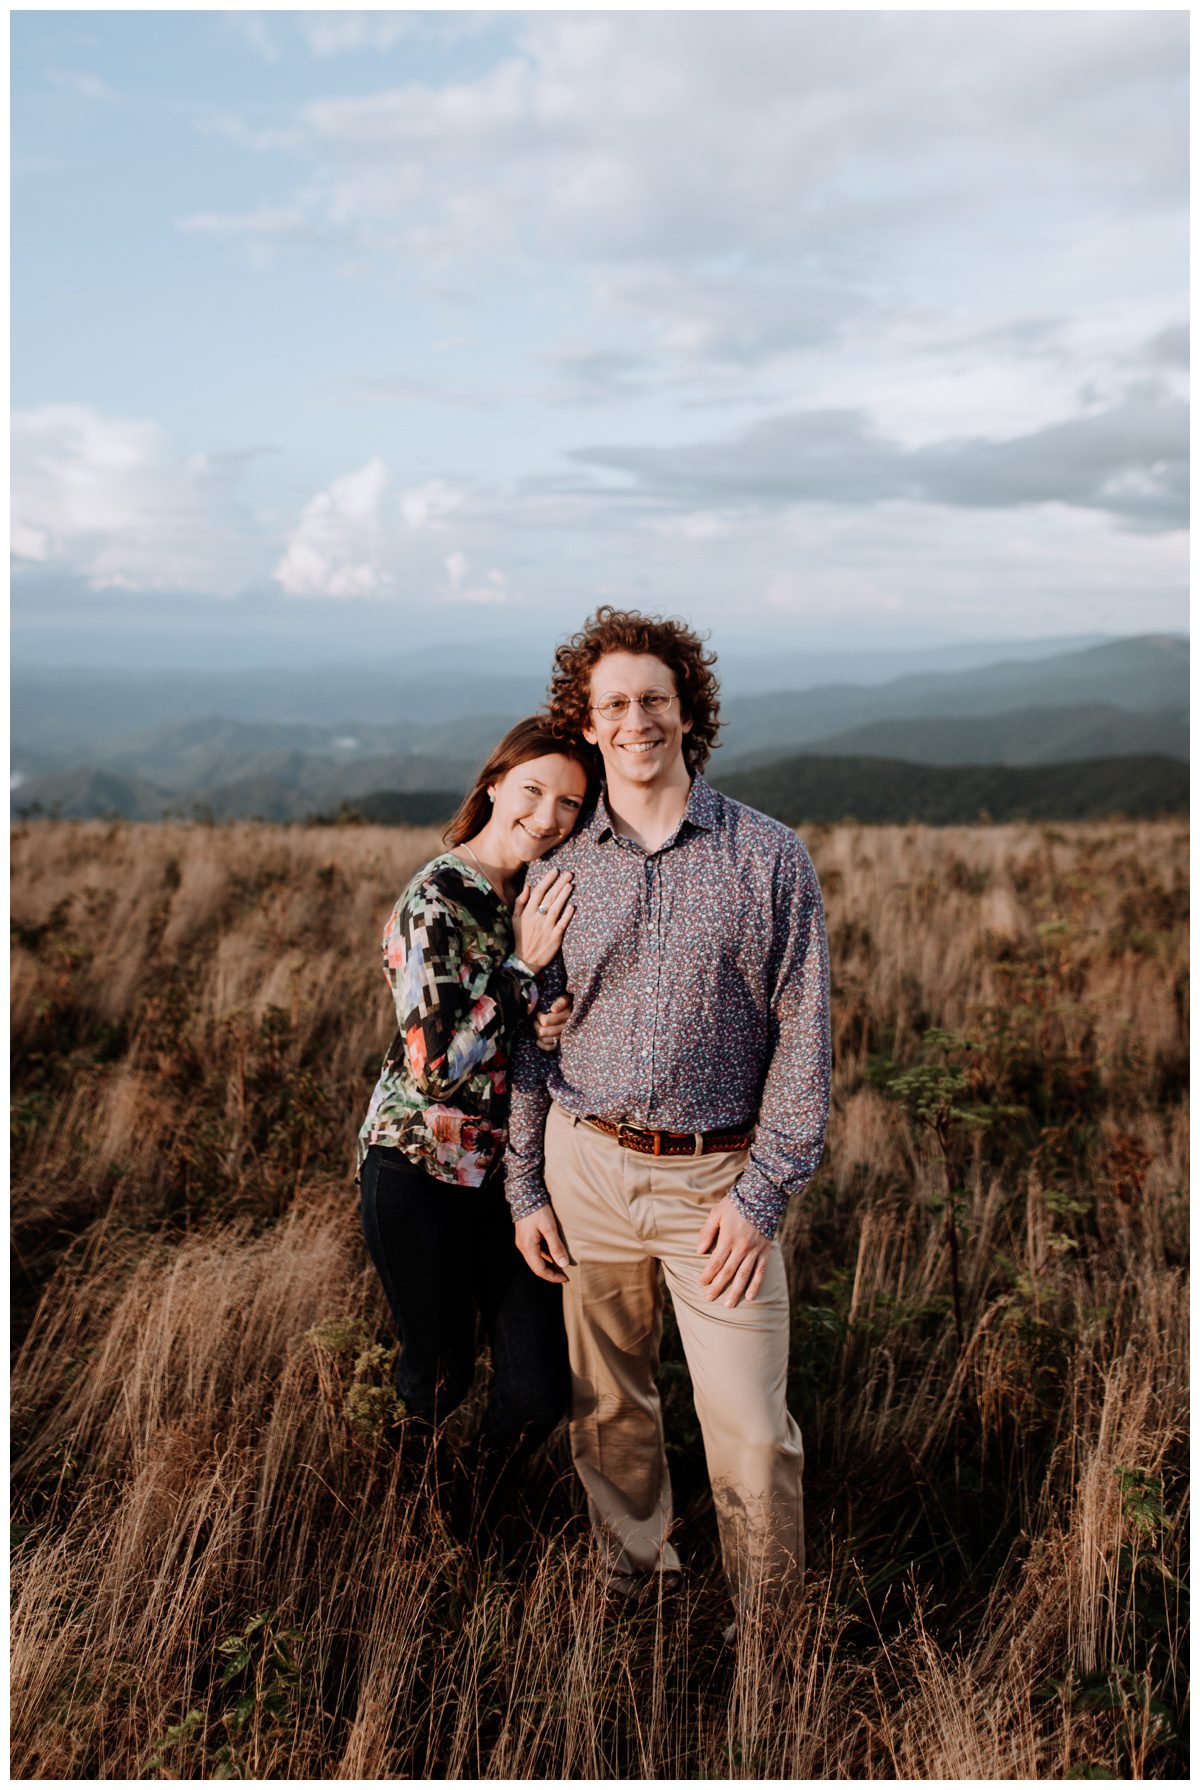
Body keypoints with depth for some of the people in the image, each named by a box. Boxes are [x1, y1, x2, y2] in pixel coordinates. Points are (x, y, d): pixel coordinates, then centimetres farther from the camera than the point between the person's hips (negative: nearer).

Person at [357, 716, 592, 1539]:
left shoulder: (544, 899, 3)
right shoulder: (437, 900, -19)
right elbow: (436, 1064, -24)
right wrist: (523, 968, -23)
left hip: (510, 1174, 6)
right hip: (422, 1179, -5)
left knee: (542, 1390, 3)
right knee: (443, 1374, 15)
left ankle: (474, 1523, 34)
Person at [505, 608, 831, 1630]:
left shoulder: (770, 857, -4)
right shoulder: (559, 871, 4)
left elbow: (803, 1038, -5)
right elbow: (532, 1040, 11)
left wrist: (762, 1194, -10)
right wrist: (526, 1189, 7)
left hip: (718, 1178, -2)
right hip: (588, 1167, 3)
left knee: (751, 1427, -2)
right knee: (606, 1406, 14)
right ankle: (633, 1579, 38)